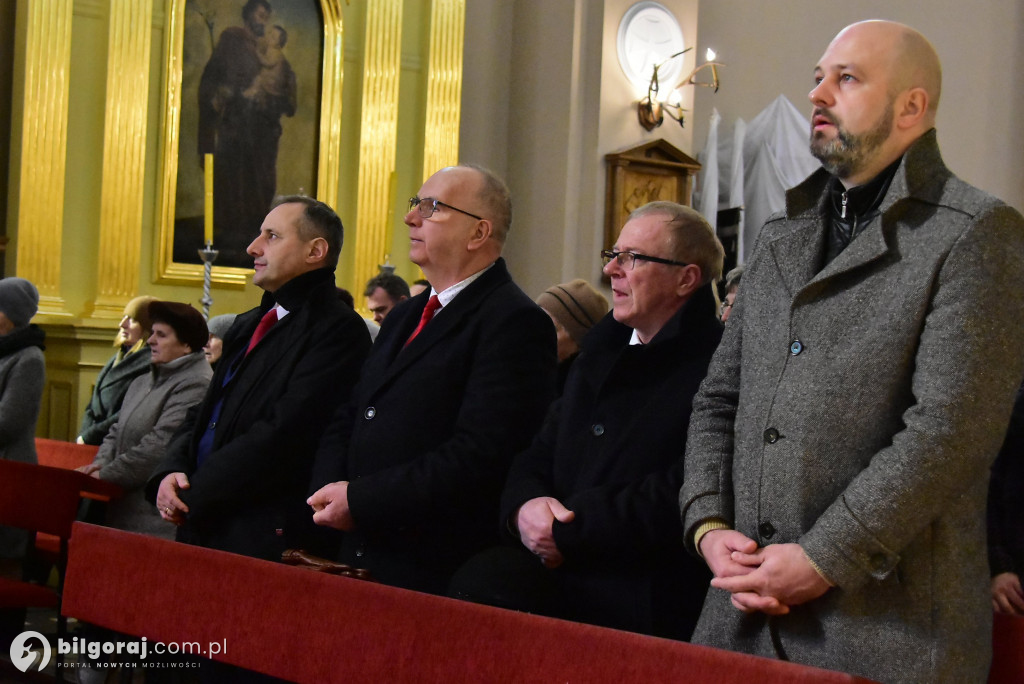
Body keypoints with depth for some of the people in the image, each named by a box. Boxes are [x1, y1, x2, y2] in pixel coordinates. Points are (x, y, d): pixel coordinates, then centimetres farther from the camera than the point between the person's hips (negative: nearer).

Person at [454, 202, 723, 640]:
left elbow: (678, 497, -17)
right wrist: (525, 506, -5)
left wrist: (567, 533, -13)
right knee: (479, 579, -24)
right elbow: (536, 459, 19)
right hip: (559, 574, 7)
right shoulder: (602, 353, 20)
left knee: (486, 582, -28)